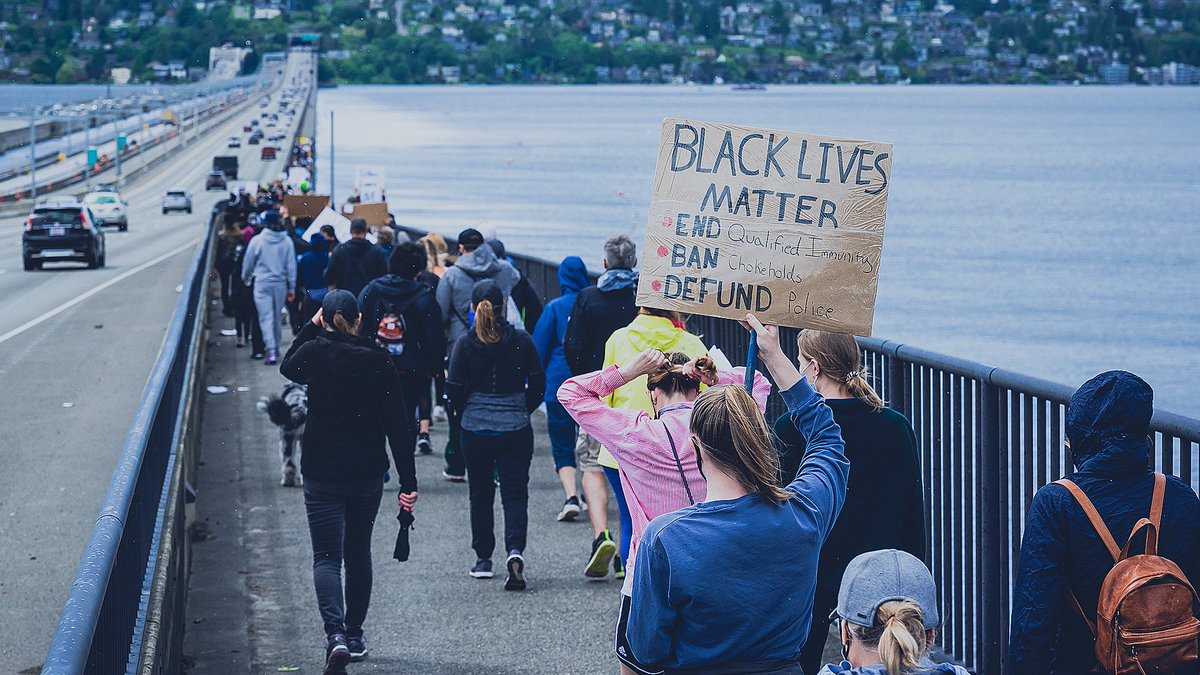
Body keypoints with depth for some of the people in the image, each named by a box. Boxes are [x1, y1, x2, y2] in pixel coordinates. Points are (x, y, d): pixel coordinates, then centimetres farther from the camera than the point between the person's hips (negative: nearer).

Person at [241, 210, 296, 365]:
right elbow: (291, 266, 2)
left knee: (266, 318, -4)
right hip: (280, 284, 2)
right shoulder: (286, 241, -3)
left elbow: (248, 263, 4)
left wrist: (245, 277, 24)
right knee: (278, 317, 17)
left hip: (262, 284, -2)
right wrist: (291, 288, 9)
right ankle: (276, 348, 28)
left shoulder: (257, 241, -7)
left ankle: (271, 352, -16)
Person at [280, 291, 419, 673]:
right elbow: (398, 426, -6)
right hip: (368, 474, 2)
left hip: (322, 474, -2)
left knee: (327, 557, -1)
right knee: (358, 554, 19)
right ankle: (355, 636, 25)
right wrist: (408, 482, -4)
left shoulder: (316, 352, -10)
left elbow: (288, 367, 15)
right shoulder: (379, 362, -6)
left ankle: (336, 635, -21)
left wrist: (310, 327, 15)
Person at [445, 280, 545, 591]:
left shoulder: (465, 344, -7)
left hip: (475, 429, 0)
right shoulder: (521, 340, -4)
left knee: (480, 494, 15)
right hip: (516, 430, 0)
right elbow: (538, 382, 0)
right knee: (515, 493, 3)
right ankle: (515, 549, -20)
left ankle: (483, 559, 19)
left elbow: (454, 389, -7)